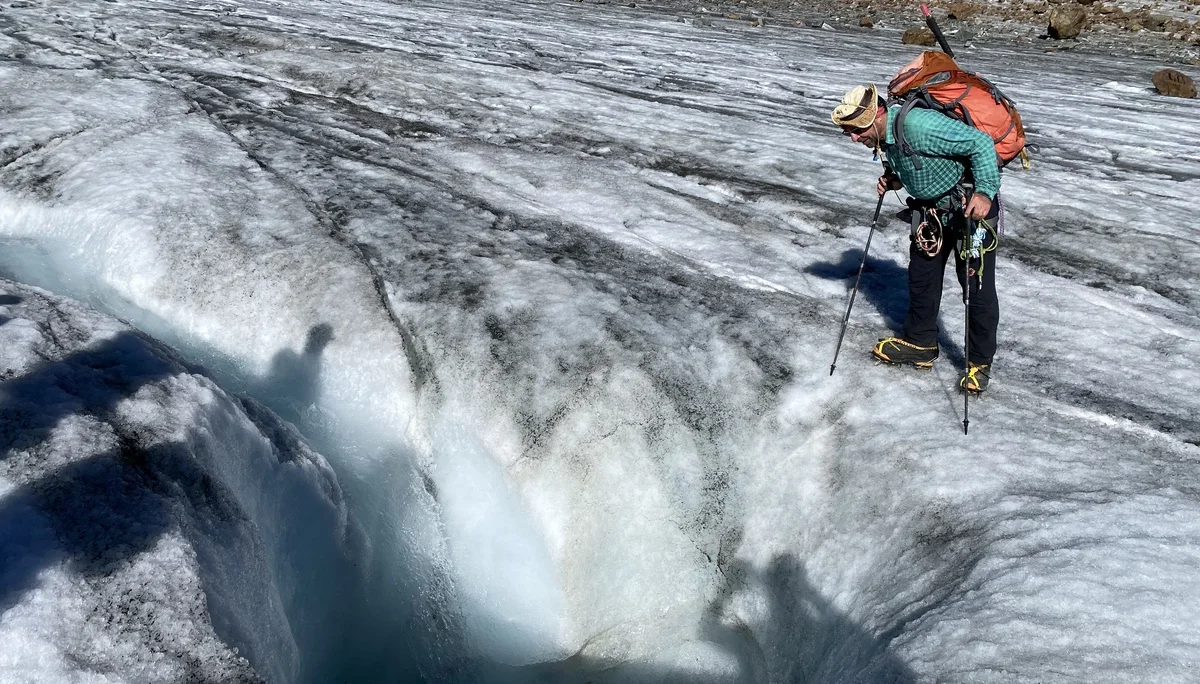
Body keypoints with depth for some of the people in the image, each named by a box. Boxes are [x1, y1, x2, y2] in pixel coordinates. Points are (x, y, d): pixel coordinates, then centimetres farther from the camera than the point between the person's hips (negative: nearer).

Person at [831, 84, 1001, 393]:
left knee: (977, 284, -3)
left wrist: (986, 192, -35)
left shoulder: (918, 125, -32)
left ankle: (980, 362, 10)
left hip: (972, 206, -9)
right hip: (932, 208, 9)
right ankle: (919, 344, 31)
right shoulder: (883, 136, -3)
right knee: (921, 276, 15)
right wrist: (893, 180, -3)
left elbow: (981, 143, -29)